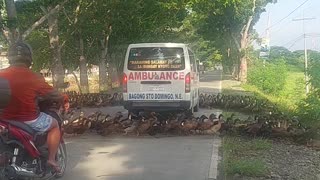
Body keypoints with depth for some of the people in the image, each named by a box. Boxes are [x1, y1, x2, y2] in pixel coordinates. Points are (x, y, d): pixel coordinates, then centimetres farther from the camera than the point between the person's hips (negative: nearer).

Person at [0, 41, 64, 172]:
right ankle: (51, 159, 14)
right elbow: (56, 96, -4)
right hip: (29, 121, -4)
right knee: (54, 124, 22)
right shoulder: (34, 78, -13)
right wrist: (62, 98, 18)